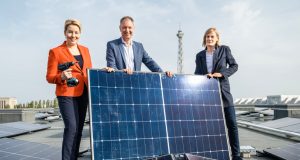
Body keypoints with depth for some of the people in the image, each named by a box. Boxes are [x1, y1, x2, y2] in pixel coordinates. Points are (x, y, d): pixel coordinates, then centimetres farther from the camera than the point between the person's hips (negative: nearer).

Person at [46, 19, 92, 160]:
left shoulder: (85, 50, 13)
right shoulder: (55, 51, -3)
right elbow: (50, 77, -4)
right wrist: (62, 77, -24)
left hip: (83, 94, 6)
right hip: (66, 94, -5)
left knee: (79, 128, 11)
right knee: (71, 127, -15)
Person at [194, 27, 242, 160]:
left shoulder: (224, 49, 4)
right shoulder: (200, 56, 10)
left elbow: (234, 66, 4)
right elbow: (197, 74, 10)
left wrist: (222, 73, -12)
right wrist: (204, 76, -12)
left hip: (223, 91, -1)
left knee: (232, 124, 0)